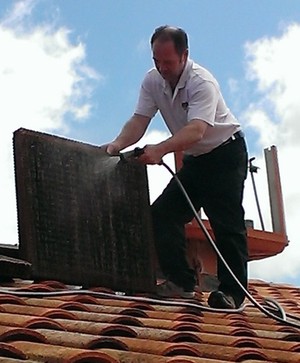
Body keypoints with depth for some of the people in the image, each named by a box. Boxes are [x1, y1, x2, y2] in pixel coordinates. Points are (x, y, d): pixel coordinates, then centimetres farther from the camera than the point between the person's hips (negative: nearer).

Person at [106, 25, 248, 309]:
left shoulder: (202, 83, -27)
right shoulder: (153, 80, -5)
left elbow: (196, 130, -40)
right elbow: (139, 121, -10)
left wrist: (160, 150, -55)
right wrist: (117, 145, -30)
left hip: (226, 154, -7)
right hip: (194, 159, 8)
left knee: (226, 222, -16)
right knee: (162, 213, -4)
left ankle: (232, 292, -13)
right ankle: (180, 283, -4)